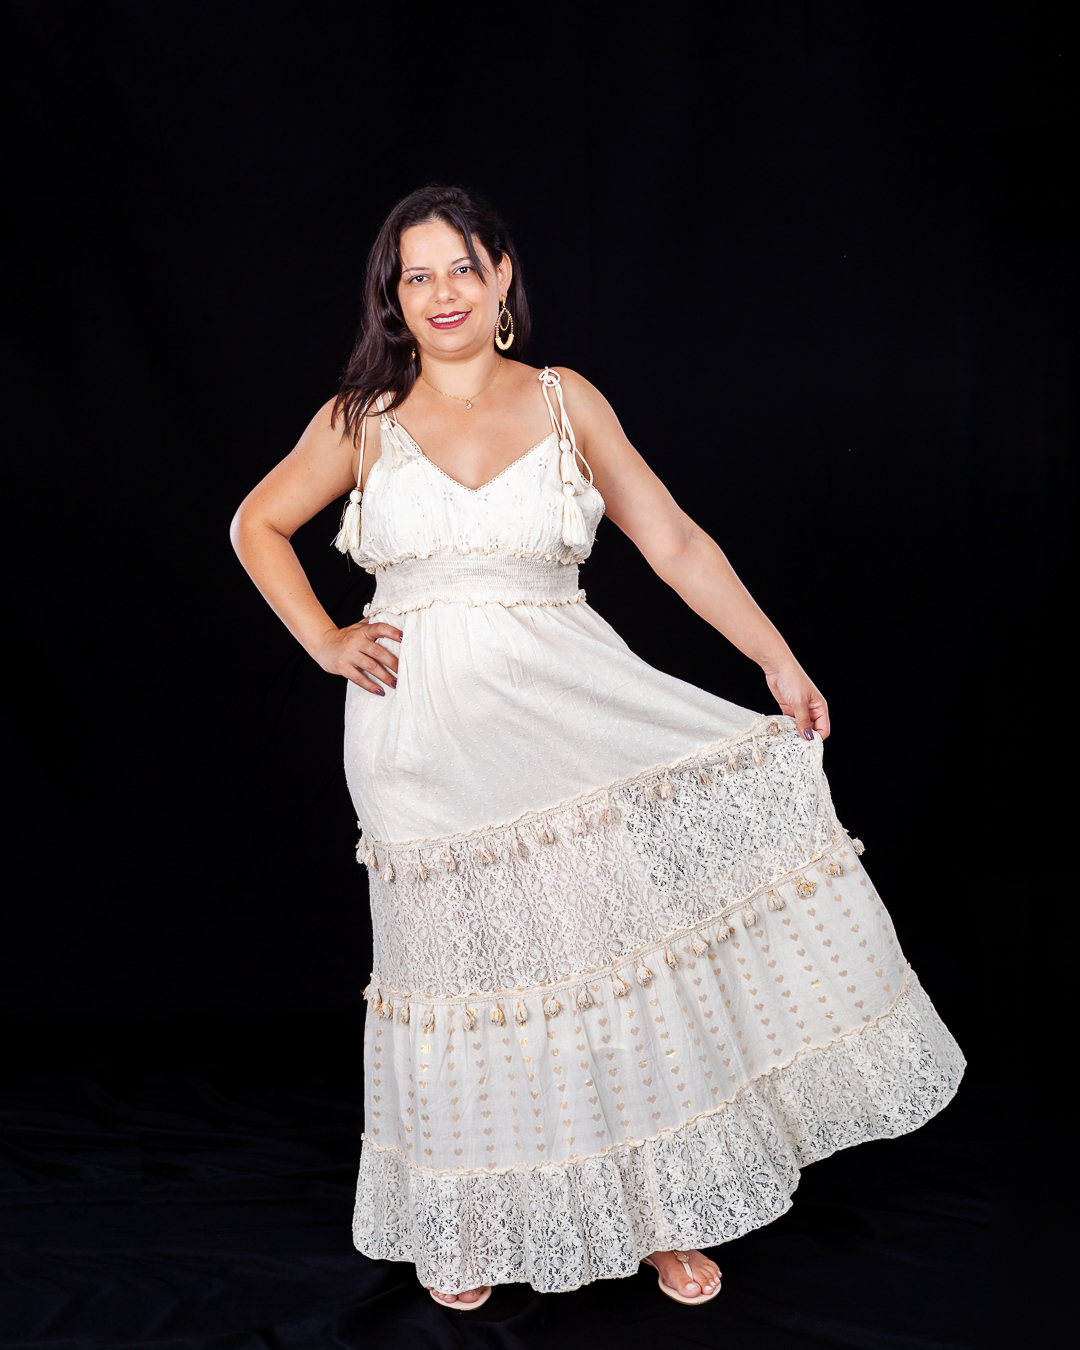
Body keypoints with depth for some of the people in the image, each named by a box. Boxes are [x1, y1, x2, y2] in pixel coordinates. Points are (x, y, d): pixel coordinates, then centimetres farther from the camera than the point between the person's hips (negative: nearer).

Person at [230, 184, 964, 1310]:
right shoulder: (363, 418, 9)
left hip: (563, 696, 1)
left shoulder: (566, 403, 9)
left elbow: (675, 544, 6)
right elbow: (257, 524, 19)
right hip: (427, 722, 0)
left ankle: (661, 1199, 2)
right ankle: (464, 1224, 24)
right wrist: (326, 643, 5)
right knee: (467, 960, 1)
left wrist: (782, 666, -2)